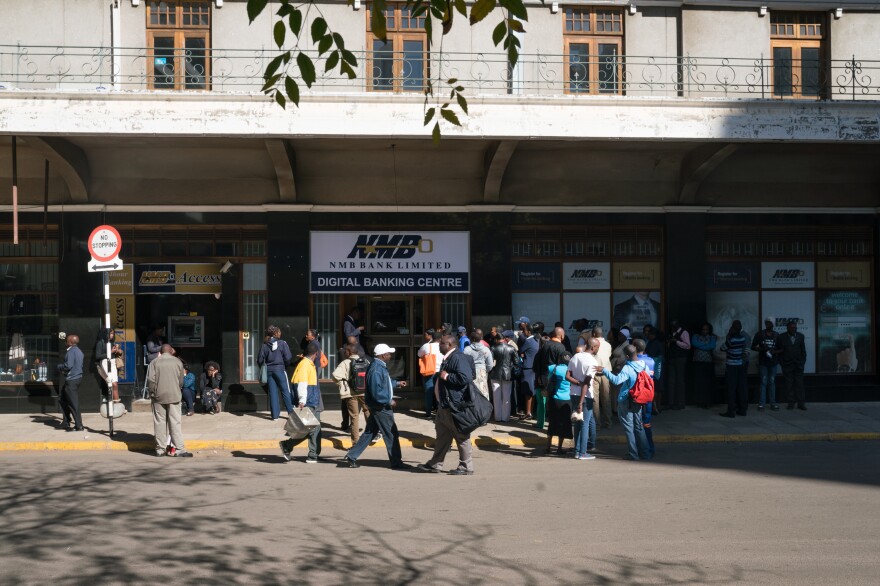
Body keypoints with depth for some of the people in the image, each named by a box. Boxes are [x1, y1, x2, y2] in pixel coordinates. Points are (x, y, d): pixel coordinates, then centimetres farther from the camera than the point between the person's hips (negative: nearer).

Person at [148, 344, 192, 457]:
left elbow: (151, 380, -7)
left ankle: (160, 449, 10)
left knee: (159, 423, 7)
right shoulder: (177, 361, 2)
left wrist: (152, 392, 7)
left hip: (158, 397, 0)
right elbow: (181, 381, 5)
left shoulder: (155, 362, -1)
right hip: (174, 396, 0)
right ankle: (178, 449, -4)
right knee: (175, 422, 0)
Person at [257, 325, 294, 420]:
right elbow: (288, 358, -10)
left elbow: (260, 360, 2)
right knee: (285, 391, 5)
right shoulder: (282, 343, -7)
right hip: (279, 369, -3)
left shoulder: (264, 345, 2)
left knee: (272, 392, 6)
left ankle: (275, 414, 7)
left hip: (268, 370, 3)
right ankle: (291, 412, 5)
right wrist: (285, 365, 9)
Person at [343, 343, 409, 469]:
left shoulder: (380, 366, 11)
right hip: (381, 407, -10)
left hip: (378, 407, 10)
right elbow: (376, 392, -26)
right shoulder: (377, 369, -22)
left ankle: (351, 457, 16)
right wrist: (389, 401, -18)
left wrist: (397, 383, 22)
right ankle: (396, 462, 8)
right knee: (391, 435, -1)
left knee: (369, 433, 14)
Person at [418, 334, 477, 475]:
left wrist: (446, 376, -22)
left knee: (461, 437, 0)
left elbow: (465, 378, -30)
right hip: (445, 405, 11)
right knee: (442, 436, 17)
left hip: (455, 406, -11)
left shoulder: (458, 358, -19)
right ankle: (435, 464, 26)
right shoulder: (448, 358, 14)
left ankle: (466, 467, 9)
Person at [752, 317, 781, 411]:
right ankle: (761, 404, -1)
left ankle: (773, 403, 11)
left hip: (773, 362, 2)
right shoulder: (760, 334, 1)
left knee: (772, 382, 6)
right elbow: (753, 347, 1)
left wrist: (774, 351, -13)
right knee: (763, 382, -3)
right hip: (763, 362, -2)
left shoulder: (776, 335, 5)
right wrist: (762, 349, -15)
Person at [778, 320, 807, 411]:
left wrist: (802, 362, 3)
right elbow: (779, 351, 2)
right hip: (787, 366, -1)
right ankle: (791, 403, 5)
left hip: (799, 365, 2)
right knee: (789, 385, 0)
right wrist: (782, 363, -2)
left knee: (799, 385, 1)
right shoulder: (781, 337, -1)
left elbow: (803, 350, 9)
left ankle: (801, 404, 4)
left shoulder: (800, 336, 5)